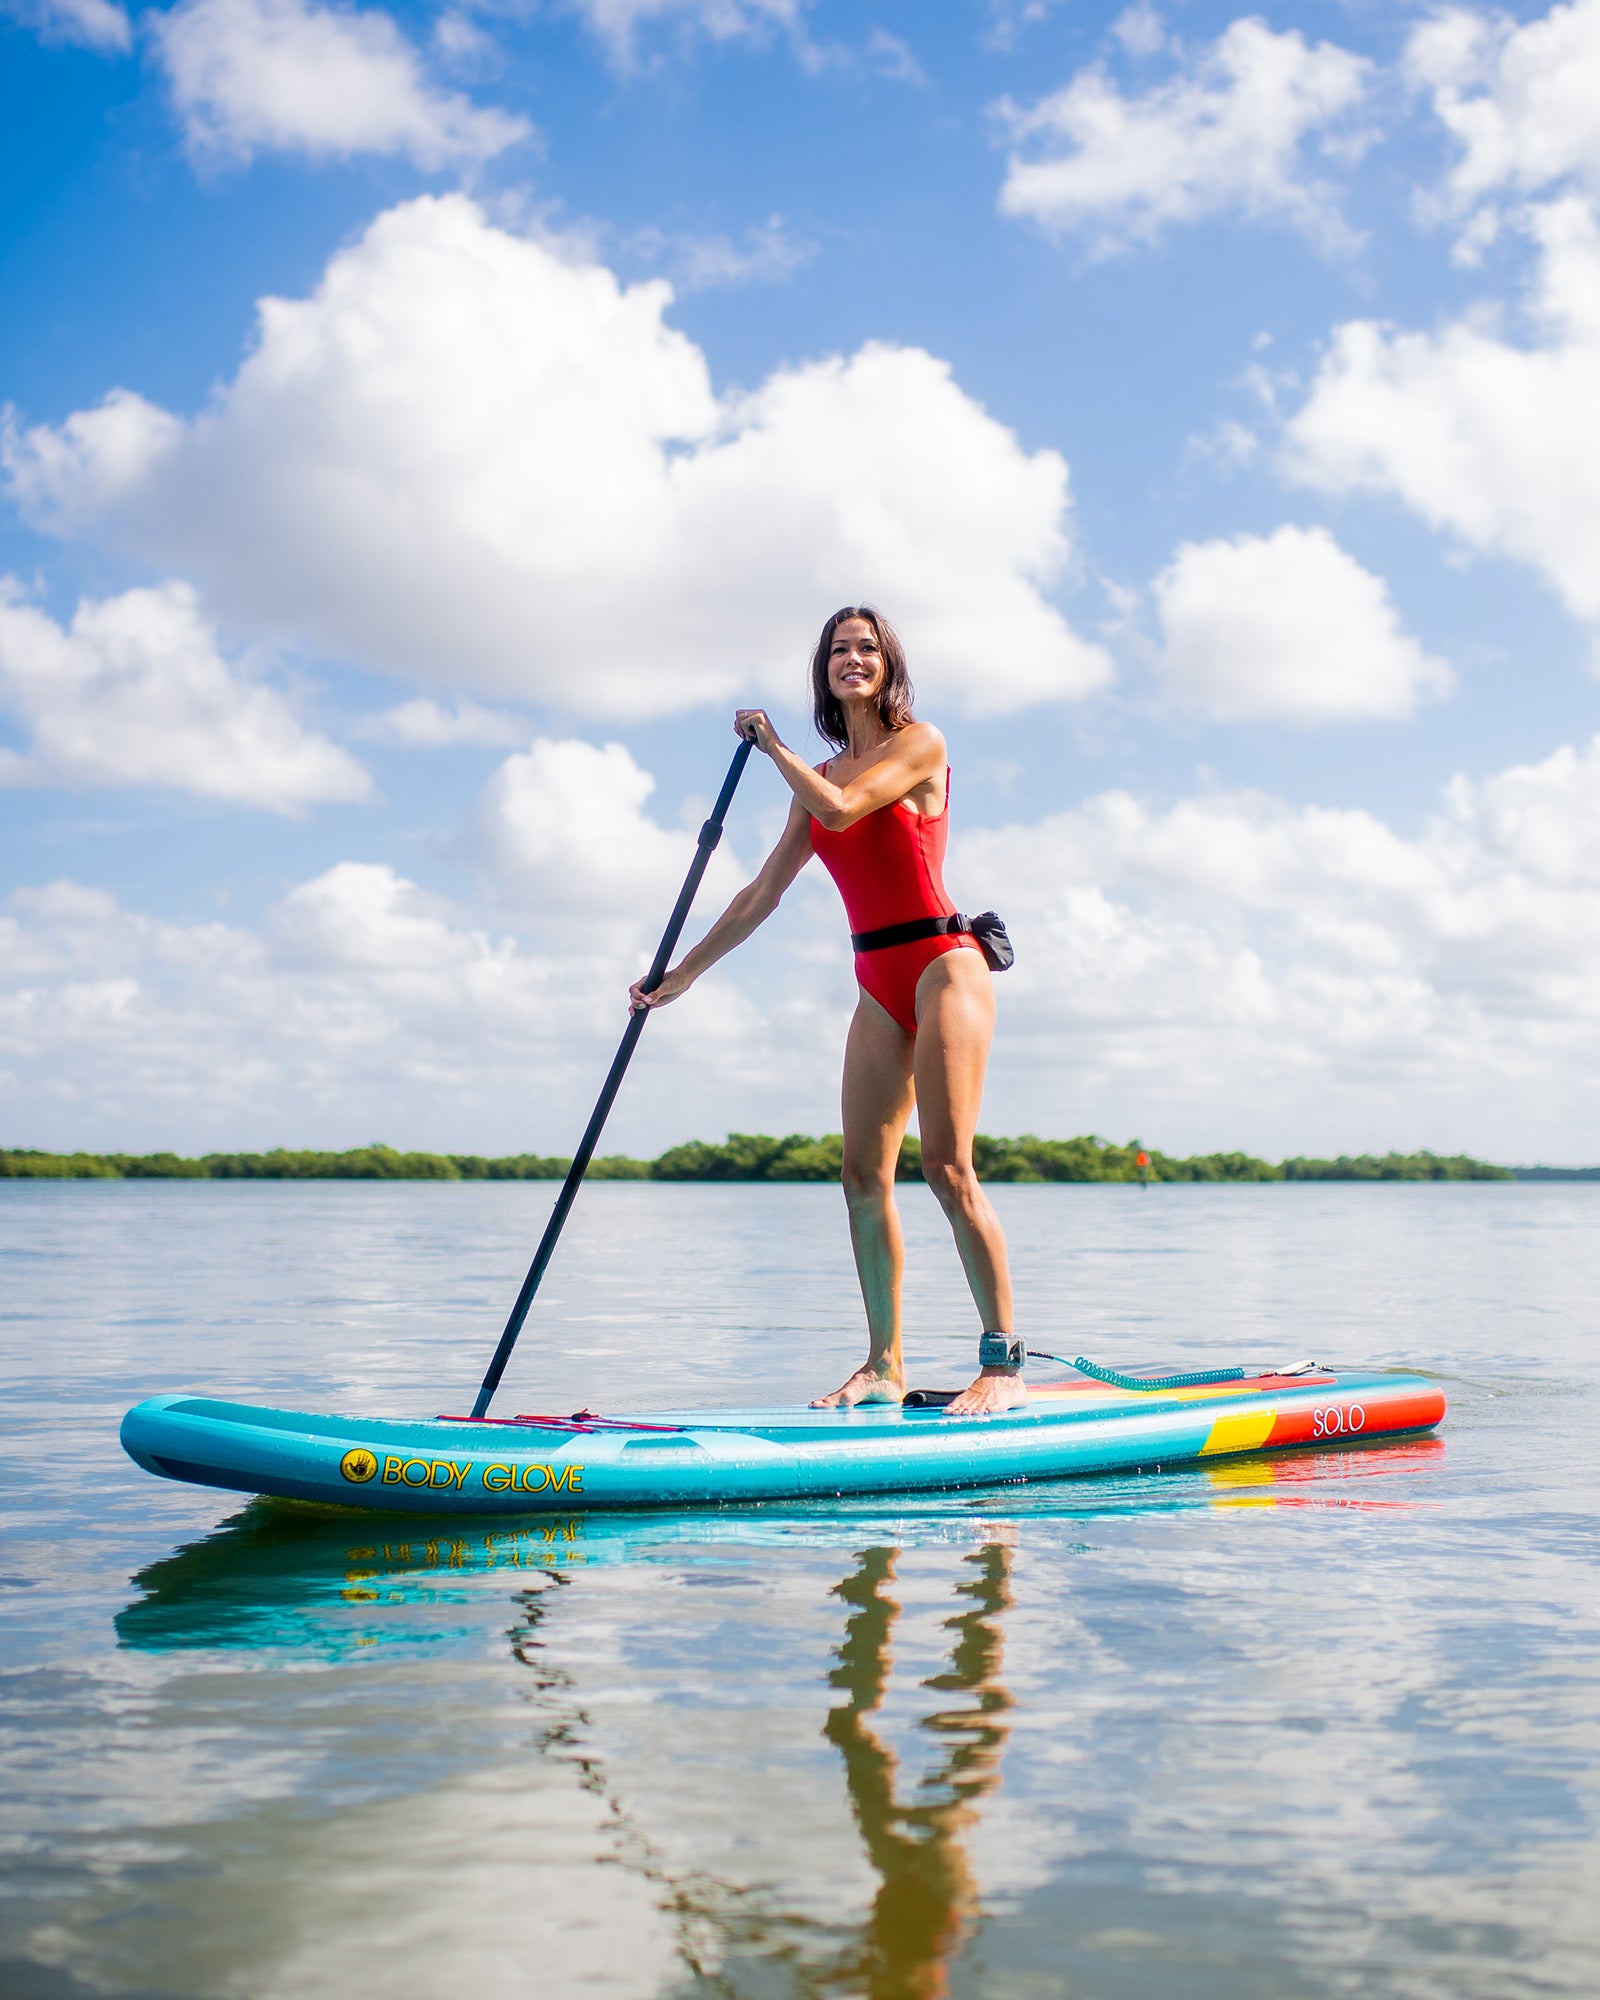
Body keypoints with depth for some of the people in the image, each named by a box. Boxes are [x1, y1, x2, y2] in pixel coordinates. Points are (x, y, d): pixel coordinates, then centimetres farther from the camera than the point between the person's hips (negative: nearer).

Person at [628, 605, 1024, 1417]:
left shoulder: (919, 743, -2)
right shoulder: (818, 777, 16)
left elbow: (841, 809, -17)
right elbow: (763, 892, 18)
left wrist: (771, 745, -2)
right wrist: (682, 973, 17)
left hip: (943, 965, -7)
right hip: (879, 986, 7)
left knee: (947, 1167, -14)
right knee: (864, 1174, 0)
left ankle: (1004, 1364, -10)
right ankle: (884, 1365, 6)